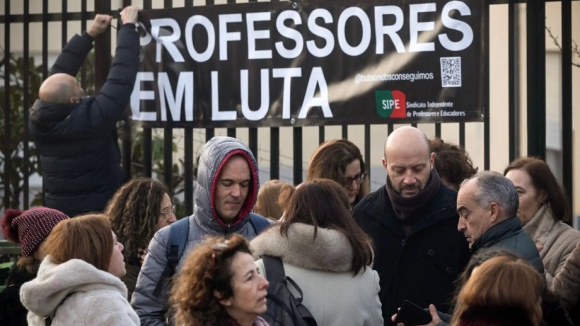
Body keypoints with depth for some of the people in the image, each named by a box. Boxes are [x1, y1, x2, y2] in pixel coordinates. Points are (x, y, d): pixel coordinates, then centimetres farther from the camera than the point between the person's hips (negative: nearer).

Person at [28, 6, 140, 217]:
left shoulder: (38, 119, -5)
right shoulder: (91, 119, -22)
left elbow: (59, 73, 10)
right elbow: (121, 77, -15)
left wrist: (89, 35, 15)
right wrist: (128, 27, -3)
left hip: (57, 213, 7)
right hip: (98, 215, -6)